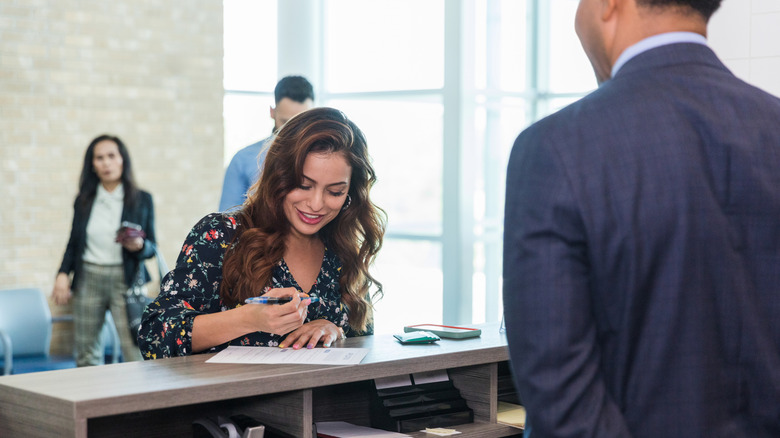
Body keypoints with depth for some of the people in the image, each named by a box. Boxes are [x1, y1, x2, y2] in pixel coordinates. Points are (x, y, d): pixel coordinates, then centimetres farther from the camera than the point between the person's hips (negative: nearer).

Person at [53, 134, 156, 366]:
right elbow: (74, 242, 15)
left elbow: (151, 248, 5)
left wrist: (139, 245, -17)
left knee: (135, 352, -12)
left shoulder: (142, 199, 4)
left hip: (126, 279, -2)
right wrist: (63, 274, 2)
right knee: (86, 353, 4)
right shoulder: (84, 200, 9)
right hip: (88, 278, 3)